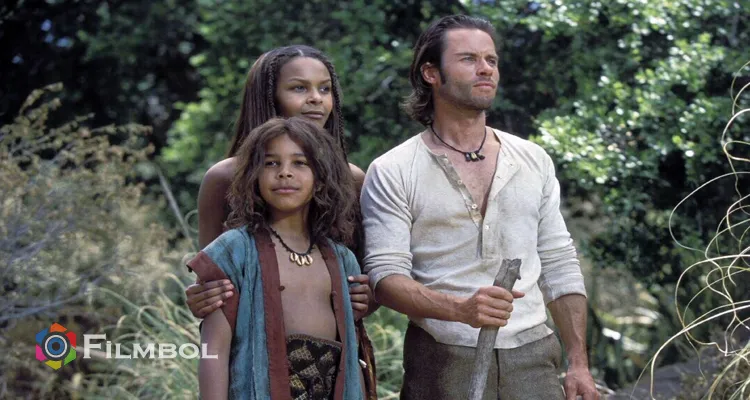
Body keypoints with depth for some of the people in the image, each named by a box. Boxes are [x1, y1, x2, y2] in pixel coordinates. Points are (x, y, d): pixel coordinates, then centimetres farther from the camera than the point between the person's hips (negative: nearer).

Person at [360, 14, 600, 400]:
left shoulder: (535, 161, 9)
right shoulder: (392, 173, -4)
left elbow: (559, 267, 11)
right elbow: (385, 275, -10)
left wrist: (578, 364, 6)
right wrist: (460, 308, -26)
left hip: (532, 357, 3)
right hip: (443, 361, -3)